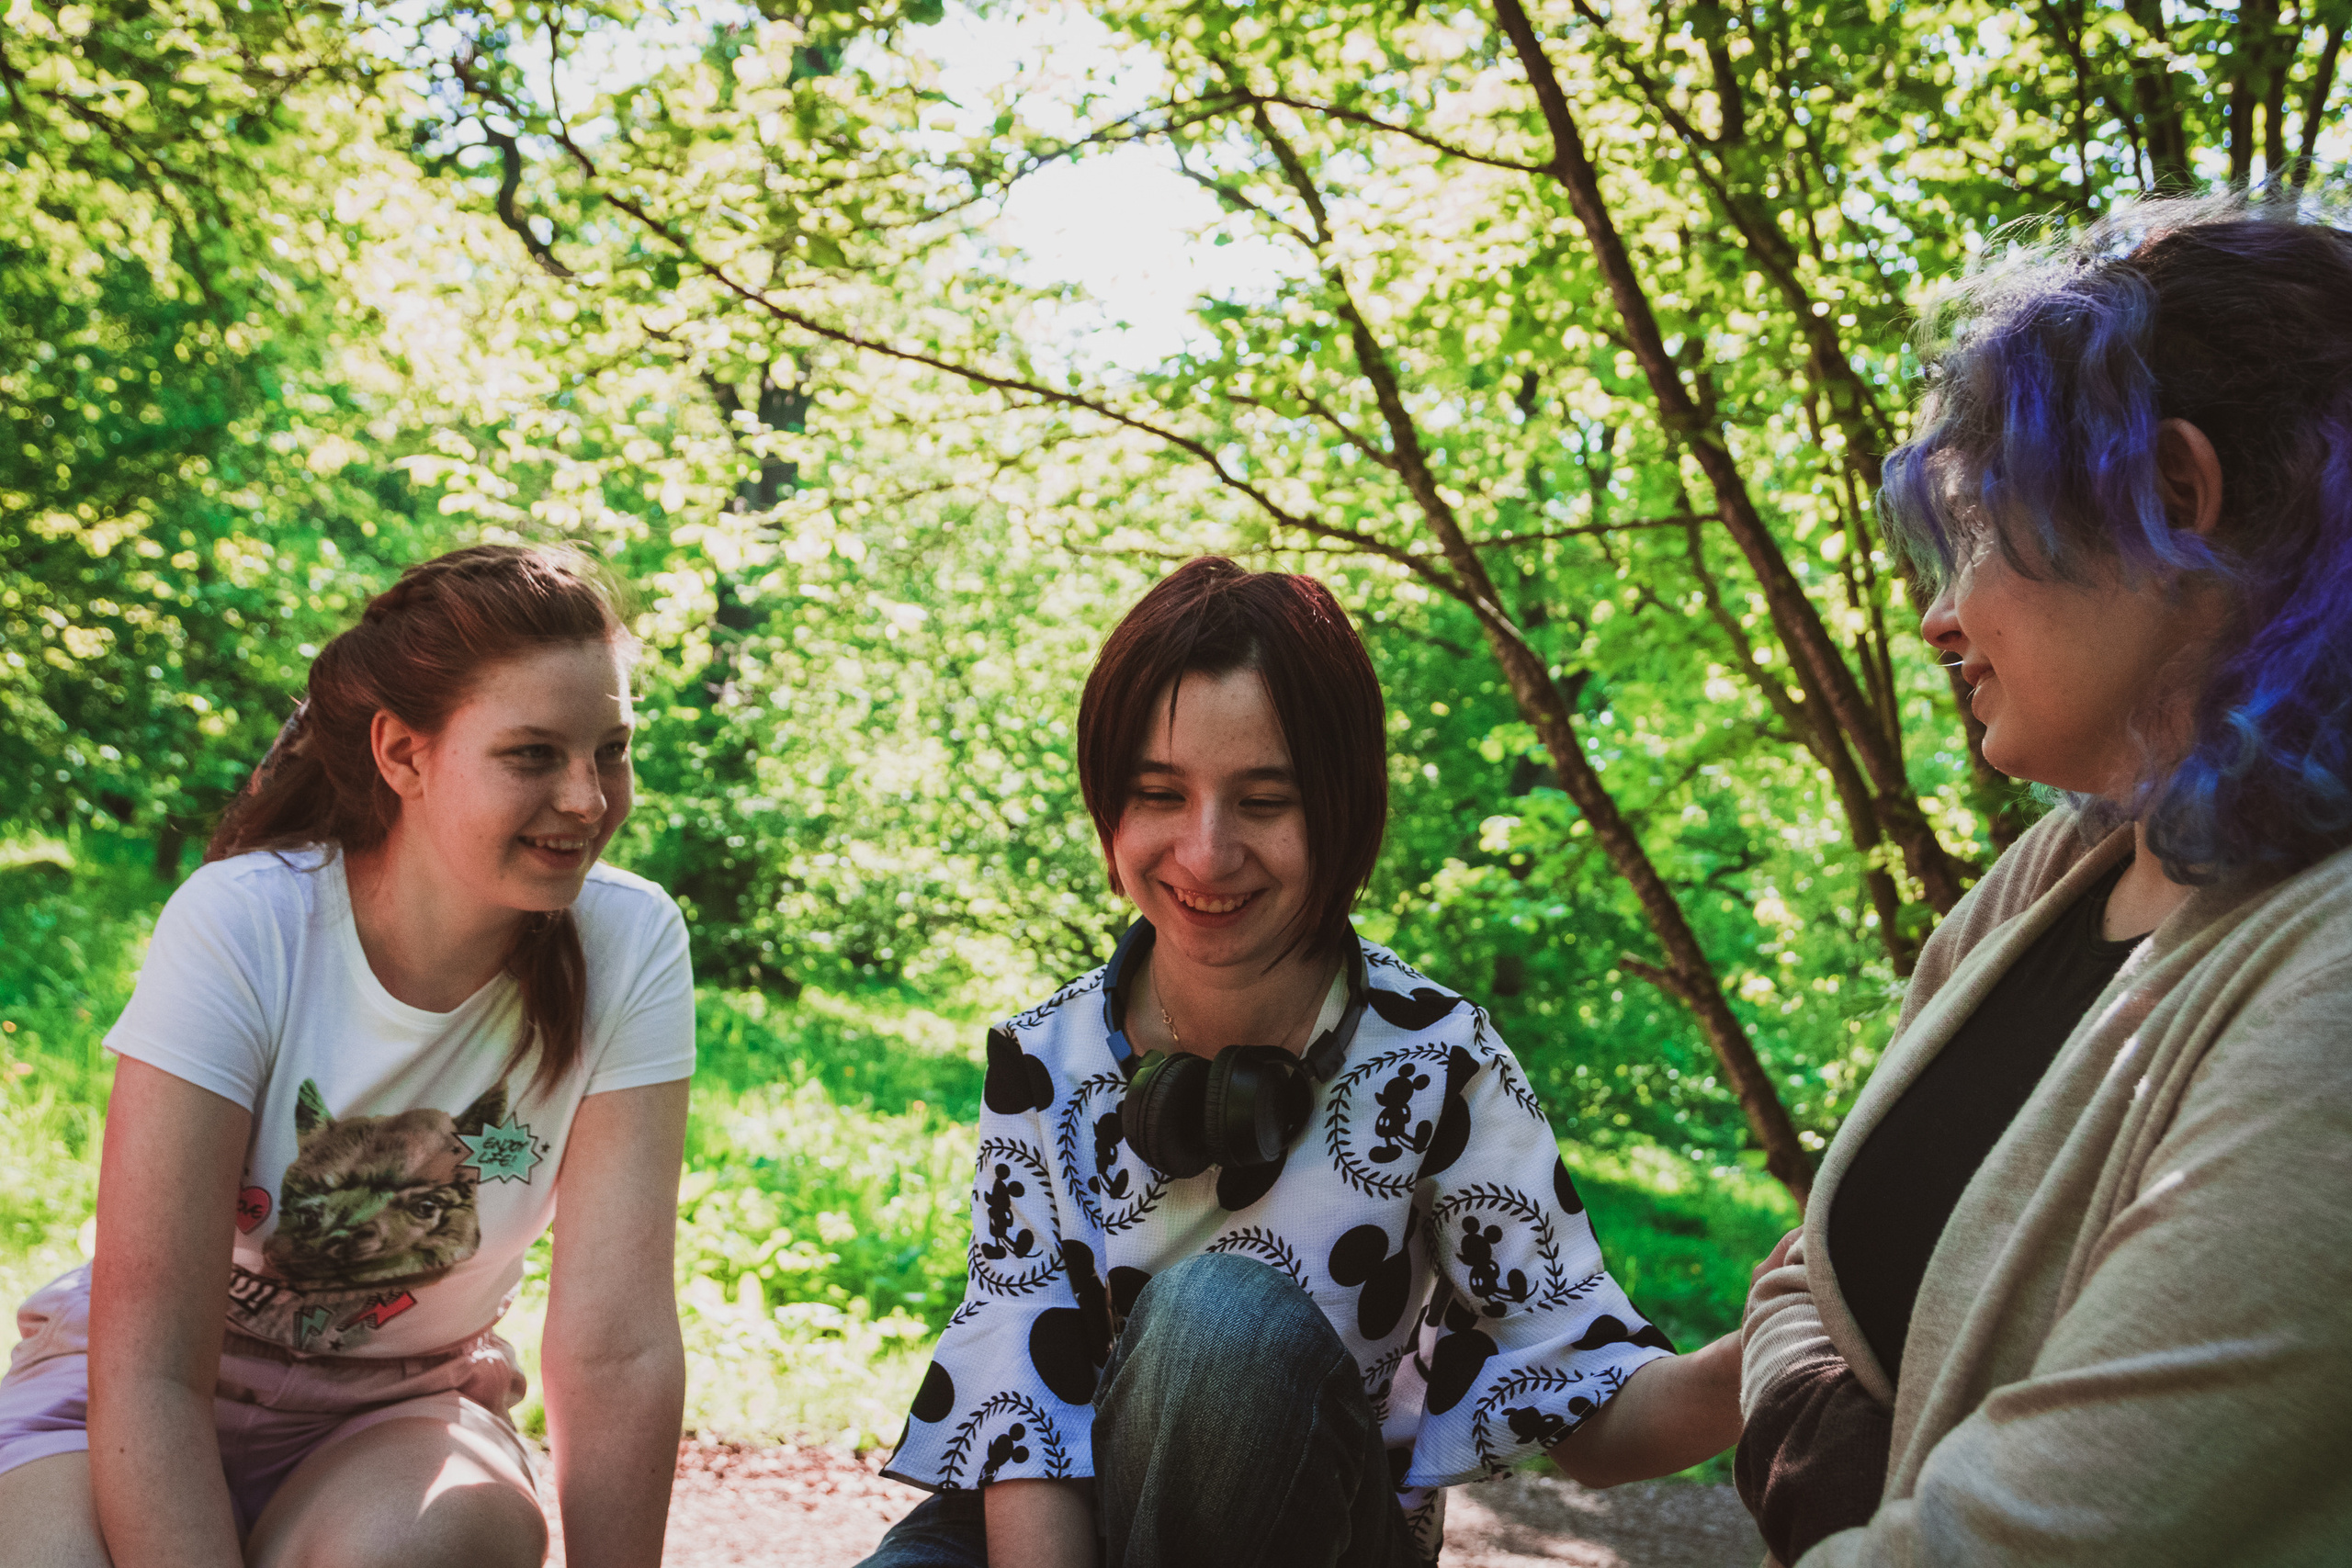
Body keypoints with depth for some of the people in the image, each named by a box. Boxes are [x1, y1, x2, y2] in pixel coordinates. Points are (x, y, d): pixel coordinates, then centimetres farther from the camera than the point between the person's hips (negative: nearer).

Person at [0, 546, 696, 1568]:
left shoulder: (629, 945, -17)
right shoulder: (241, 930, -22)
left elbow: (617, 1349, -17)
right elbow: (148, 1367, -23)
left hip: (401, 1411, 1)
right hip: (125, 1403, -1)